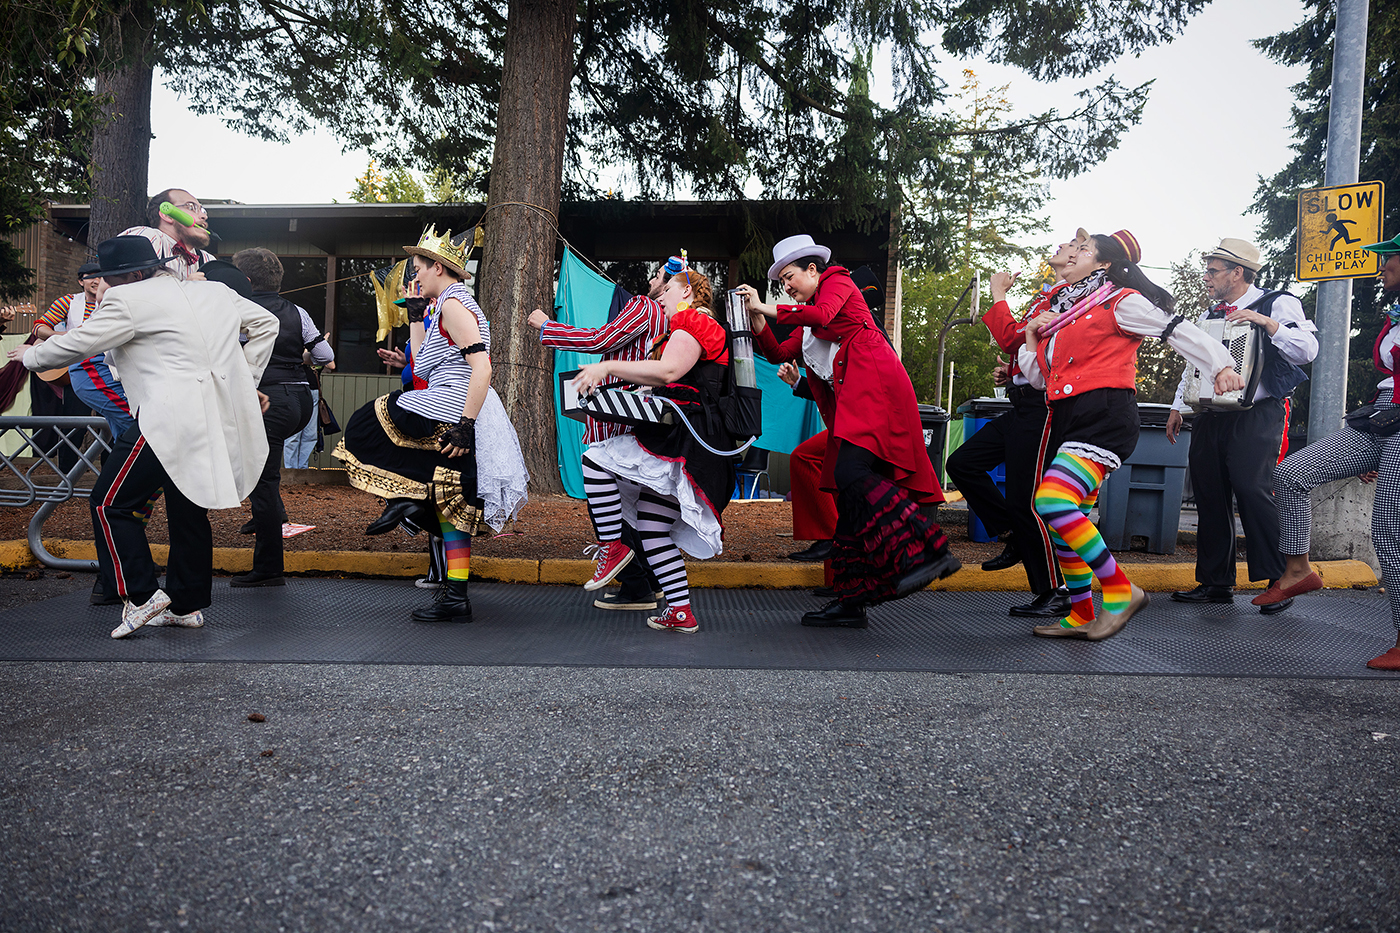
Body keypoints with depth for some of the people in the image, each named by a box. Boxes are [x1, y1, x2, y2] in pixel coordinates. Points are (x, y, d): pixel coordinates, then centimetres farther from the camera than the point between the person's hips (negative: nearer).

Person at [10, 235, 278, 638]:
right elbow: (265, 323, 22)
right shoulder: (215, 291, 15)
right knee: (188, 506, 16)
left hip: (173, 418, -8)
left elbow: (75, 346, 1)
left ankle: (142, 596, 4)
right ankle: (187, 604, 23)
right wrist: (245, 382, 21)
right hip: (222, 417, 8)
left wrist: (29, 356, 21)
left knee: (110, 502, 5)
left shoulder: (128, 301, -5)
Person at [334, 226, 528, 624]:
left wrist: (464, 426, -26)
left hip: (450, 410, -10)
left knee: (369, 423, 4)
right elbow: (424, 366, 26)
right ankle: (455, 598, 11)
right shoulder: (454, 303, 24)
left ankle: (405, 496, 0)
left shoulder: (453, 304, -8)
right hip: (461, 418, 10)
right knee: (452, 506, 9)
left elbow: (482, 368, -21)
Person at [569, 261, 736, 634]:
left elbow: (668, 371, -20)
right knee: (651, 529, 8)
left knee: (595, 460, -13)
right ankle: (681, 612, 8)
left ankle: (613, 545, -6)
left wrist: (608, 368, -16)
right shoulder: (703, 327, 29)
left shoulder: (692, 321, -3)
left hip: (683, 441, -10)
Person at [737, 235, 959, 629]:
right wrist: (758, 323, 9)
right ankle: (851, 600, 2)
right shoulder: (806, 322, 33)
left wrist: (769, 309, -7)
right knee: (849, 495, 2)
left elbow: (823, 315, -11)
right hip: (849, 402, 9)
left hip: (874, 386, -9)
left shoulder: (836, 280, 10)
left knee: (851, 471, -27)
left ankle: (927, 550, -30)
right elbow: (780, 353, 23)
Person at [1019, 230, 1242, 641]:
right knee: (1064, 519, 7)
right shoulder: (1062, 310, 25)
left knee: (1054, 503, -26)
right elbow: (1040, 378, 27)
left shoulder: (1118, 302, 2)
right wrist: (1032, 336, 15)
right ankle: (1082, 616, 18)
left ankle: (1120, 591, -13)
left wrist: (1221, 366, -15)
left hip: (1104, 416, -8)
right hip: (1066, 420, 9)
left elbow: (1177, 330, -4)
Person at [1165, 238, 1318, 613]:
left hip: (1256, 417, -7)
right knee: (1209, 495, 4)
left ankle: (1279, 581, -7)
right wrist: (1178, 406, 21)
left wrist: (1266, 322, -20)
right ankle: (1215, 583, 12)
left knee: (1253, 490, -17)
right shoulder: (1211, 316, 20)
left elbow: (1308, 349, -12)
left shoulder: (1277, 304, 0)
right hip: (1211, 417, 7)